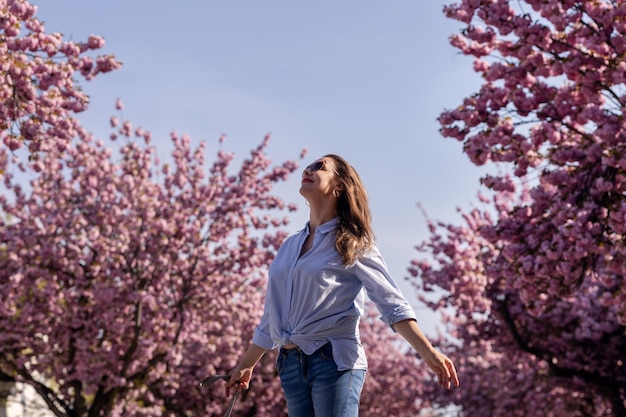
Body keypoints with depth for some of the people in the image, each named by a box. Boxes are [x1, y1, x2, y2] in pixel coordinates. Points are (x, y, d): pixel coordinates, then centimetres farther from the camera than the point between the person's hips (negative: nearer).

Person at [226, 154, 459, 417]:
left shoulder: (352, 243, 0)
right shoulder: (289, 247, 17)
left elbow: (392, 303, -7)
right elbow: (272, 316, 24)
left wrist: (428, 353, -18)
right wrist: (246, 365, 28)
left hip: (334, 361, -6)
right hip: (291, 365, 6)